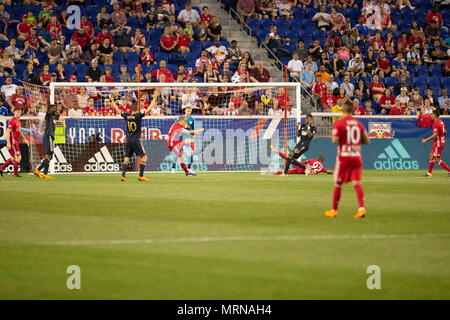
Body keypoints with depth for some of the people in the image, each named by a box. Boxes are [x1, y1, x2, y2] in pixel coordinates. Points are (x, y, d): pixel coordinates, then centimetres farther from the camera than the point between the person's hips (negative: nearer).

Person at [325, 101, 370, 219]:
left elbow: (335, 141, -14)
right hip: (357, 157, 3)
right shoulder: (359, 124, 7)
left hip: (344, 157, -3)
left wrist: (333, 137, 7)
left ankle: (334, 210, 18)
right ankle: (361, 208, -20)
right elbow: (366, 141, 9)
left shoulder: (338, 124, -8)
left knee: (338, 184, 9)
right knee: (357, 184, -2)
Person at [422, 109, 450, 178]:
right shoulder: (441, 122, 11)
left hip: (438, 143, -10)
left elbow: (435, 135, -26)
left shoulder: (436, 123, -19)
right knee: (432, 157, 15)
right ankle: (429, 173, 21)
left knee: (437, 159, -7)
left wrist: (426, 140, -20)